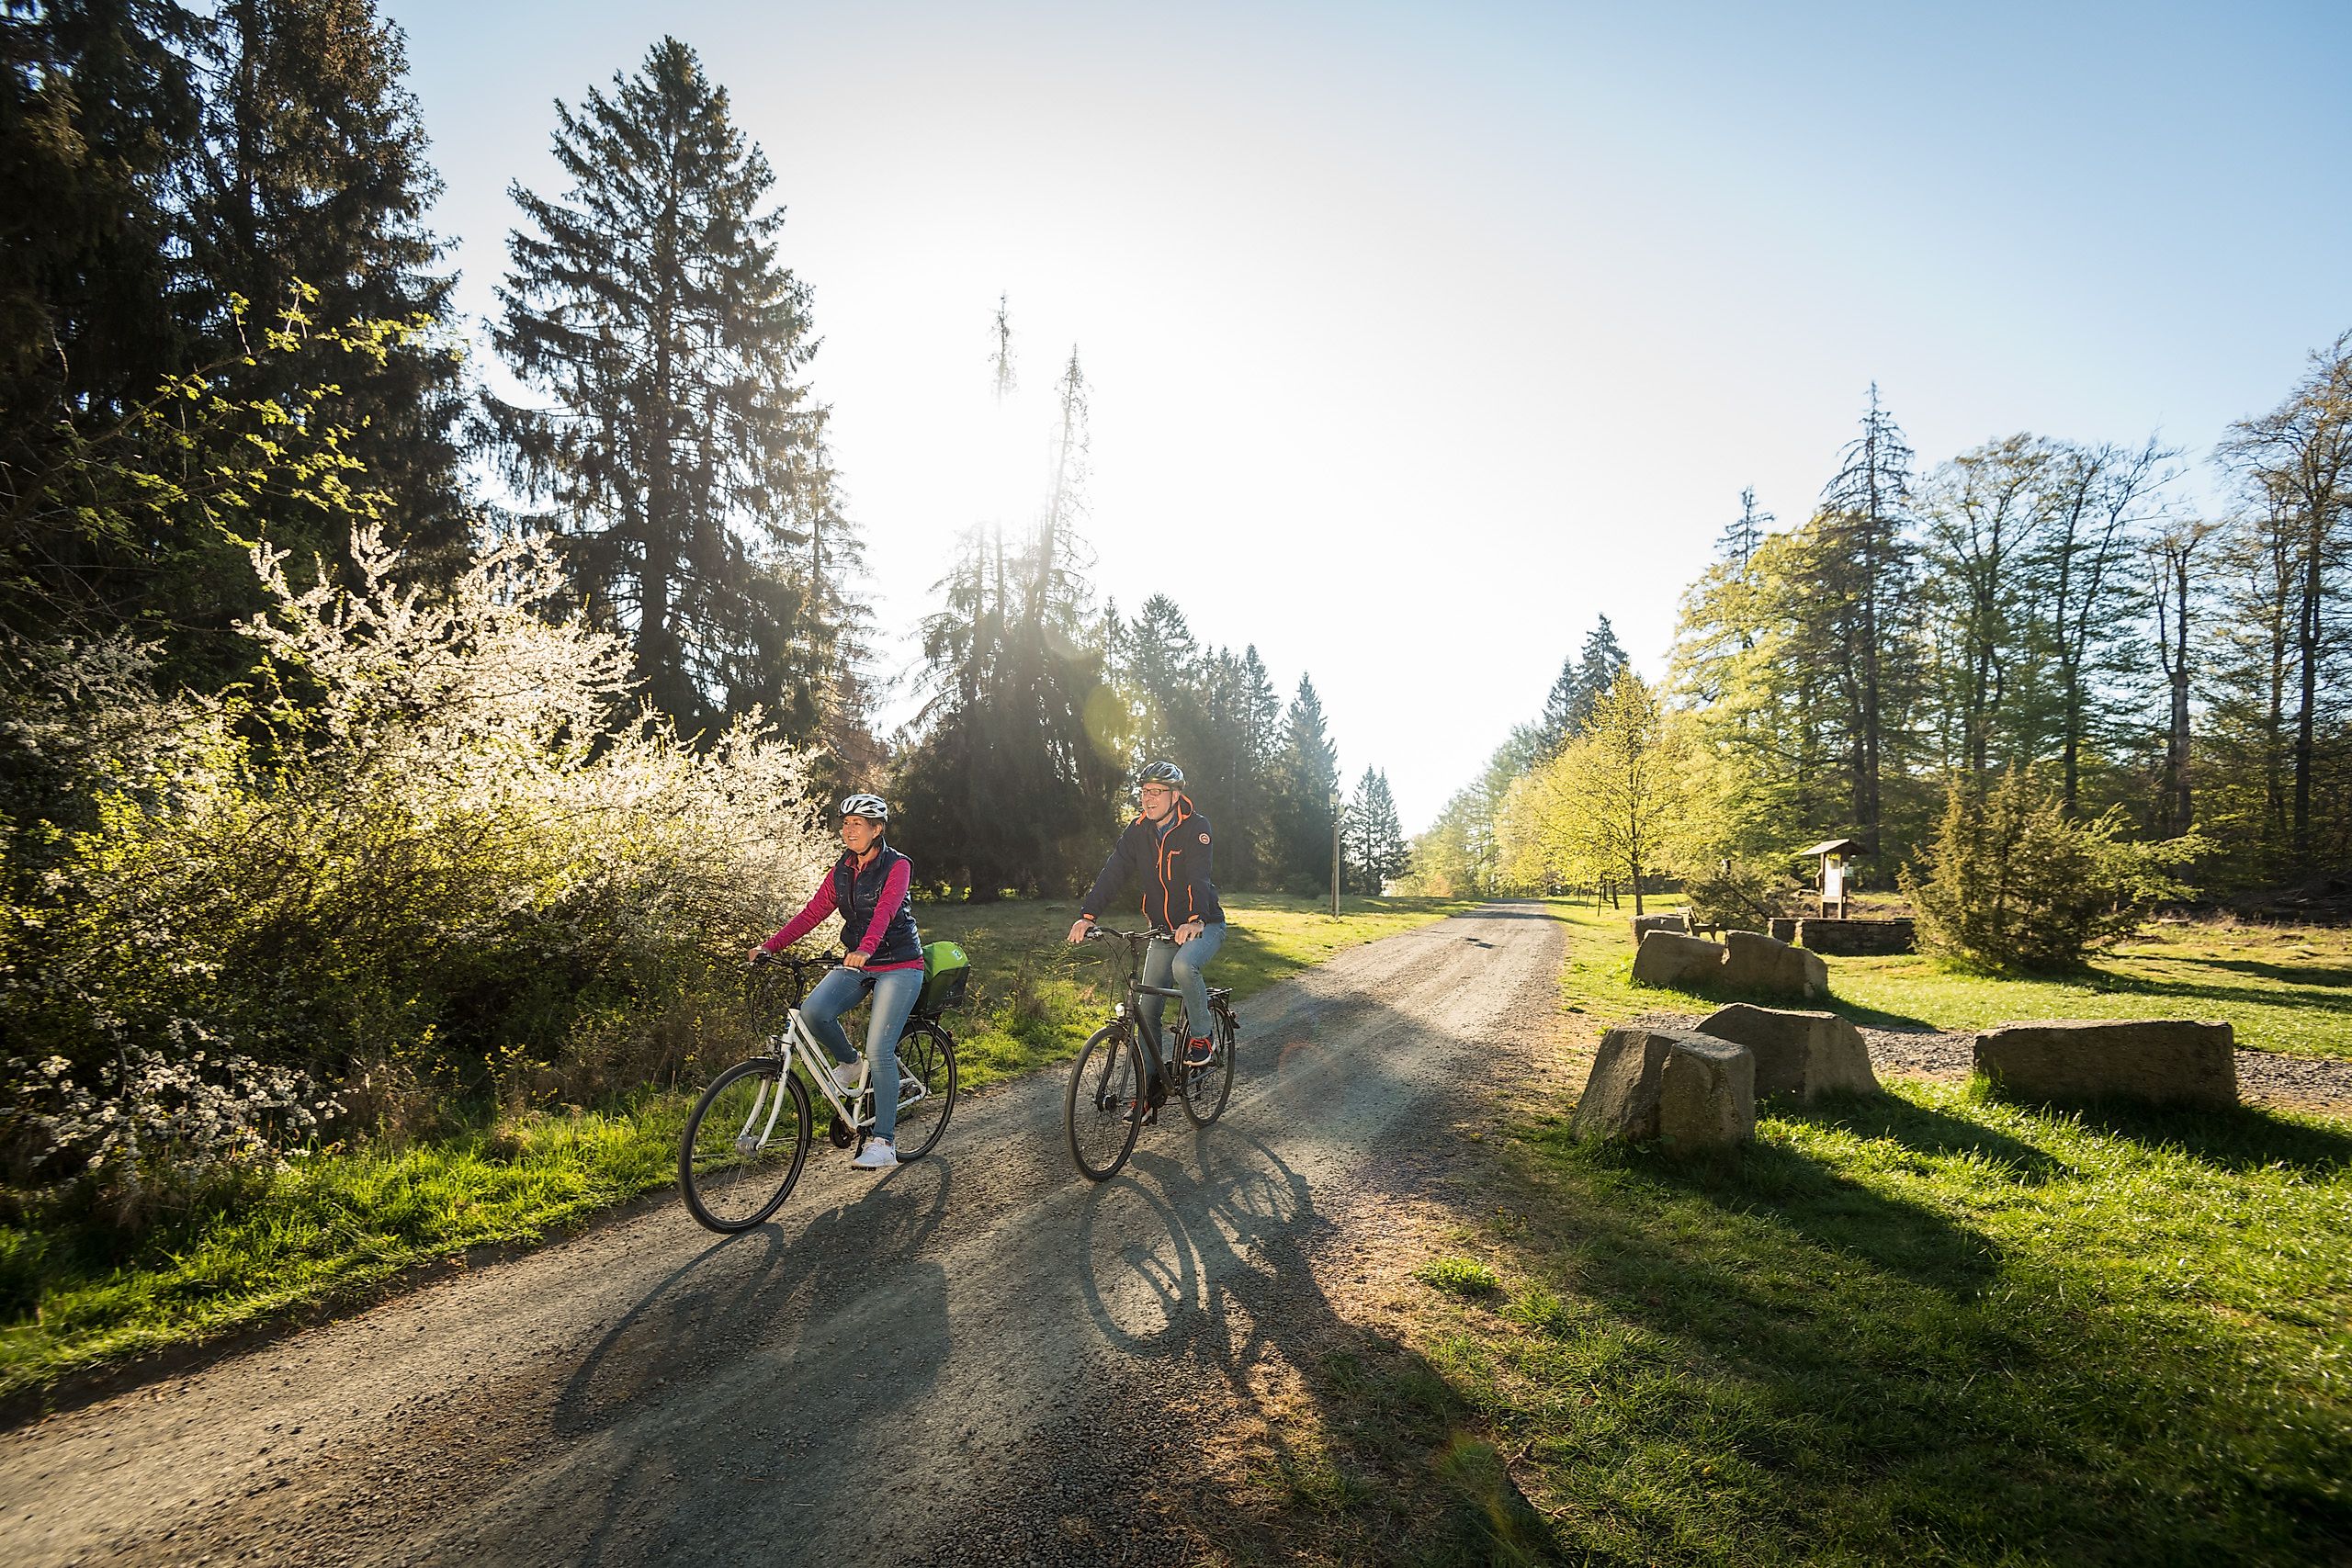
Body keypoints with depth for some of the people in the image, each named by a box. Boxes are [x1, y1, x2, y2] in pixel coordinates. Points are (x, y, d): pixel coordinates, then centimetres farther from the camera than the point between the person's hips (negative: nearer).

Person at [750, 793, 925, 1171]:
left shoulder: (897, 866, -11)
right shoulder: (841, 870, 7)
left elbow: (885, 910, -29)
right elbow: (812, 913, 1)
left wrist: (865, 948, -47)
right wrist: (770, 946, -12)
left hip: (898, 966, -5)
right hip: (857, 963, 6)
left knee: (879, 1052, -12)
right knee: (813, 1011, -22)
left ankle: (883, 1144, -3)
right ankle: (847, 1062, 8)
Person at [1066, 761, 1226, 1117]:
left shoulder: (1196, 827, -16)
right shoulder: (1138, 831, -3)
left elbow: (1198, 877, -31)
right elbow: (1112, 873, -13)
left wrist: (1194, 921, -48)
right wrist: (1087, 915, -27)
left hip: (1203, 925, -5)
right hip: (1164, 929, 5)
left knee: (1184, 965, -36)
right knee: (1148, 1009, 1)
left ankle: (1202, 1037, -12)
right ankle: (1152, 1087, 15)